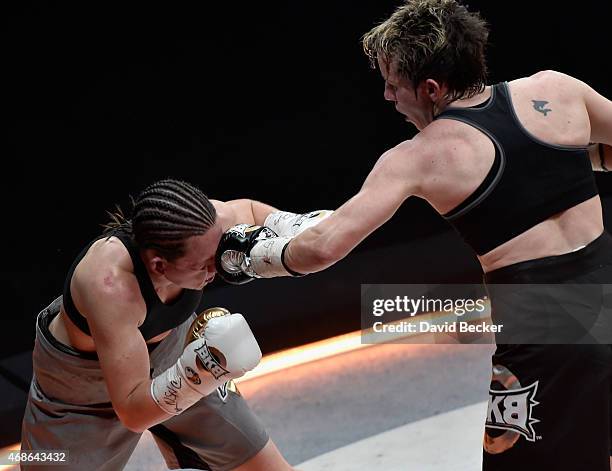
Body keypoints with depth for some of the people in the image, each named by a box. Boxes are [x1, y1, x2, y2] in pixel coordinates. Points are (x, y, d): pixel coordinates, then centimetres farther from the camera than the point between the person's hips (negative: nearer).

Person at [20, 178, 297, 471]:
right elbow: (133, 413, -40)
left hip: (173, 357, 5)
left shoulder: (203, 226, -28)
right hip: (83, 386, -5)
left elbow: (247, 209, 0)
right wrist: (204, 369, -52)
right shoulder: (111, 284, -43)